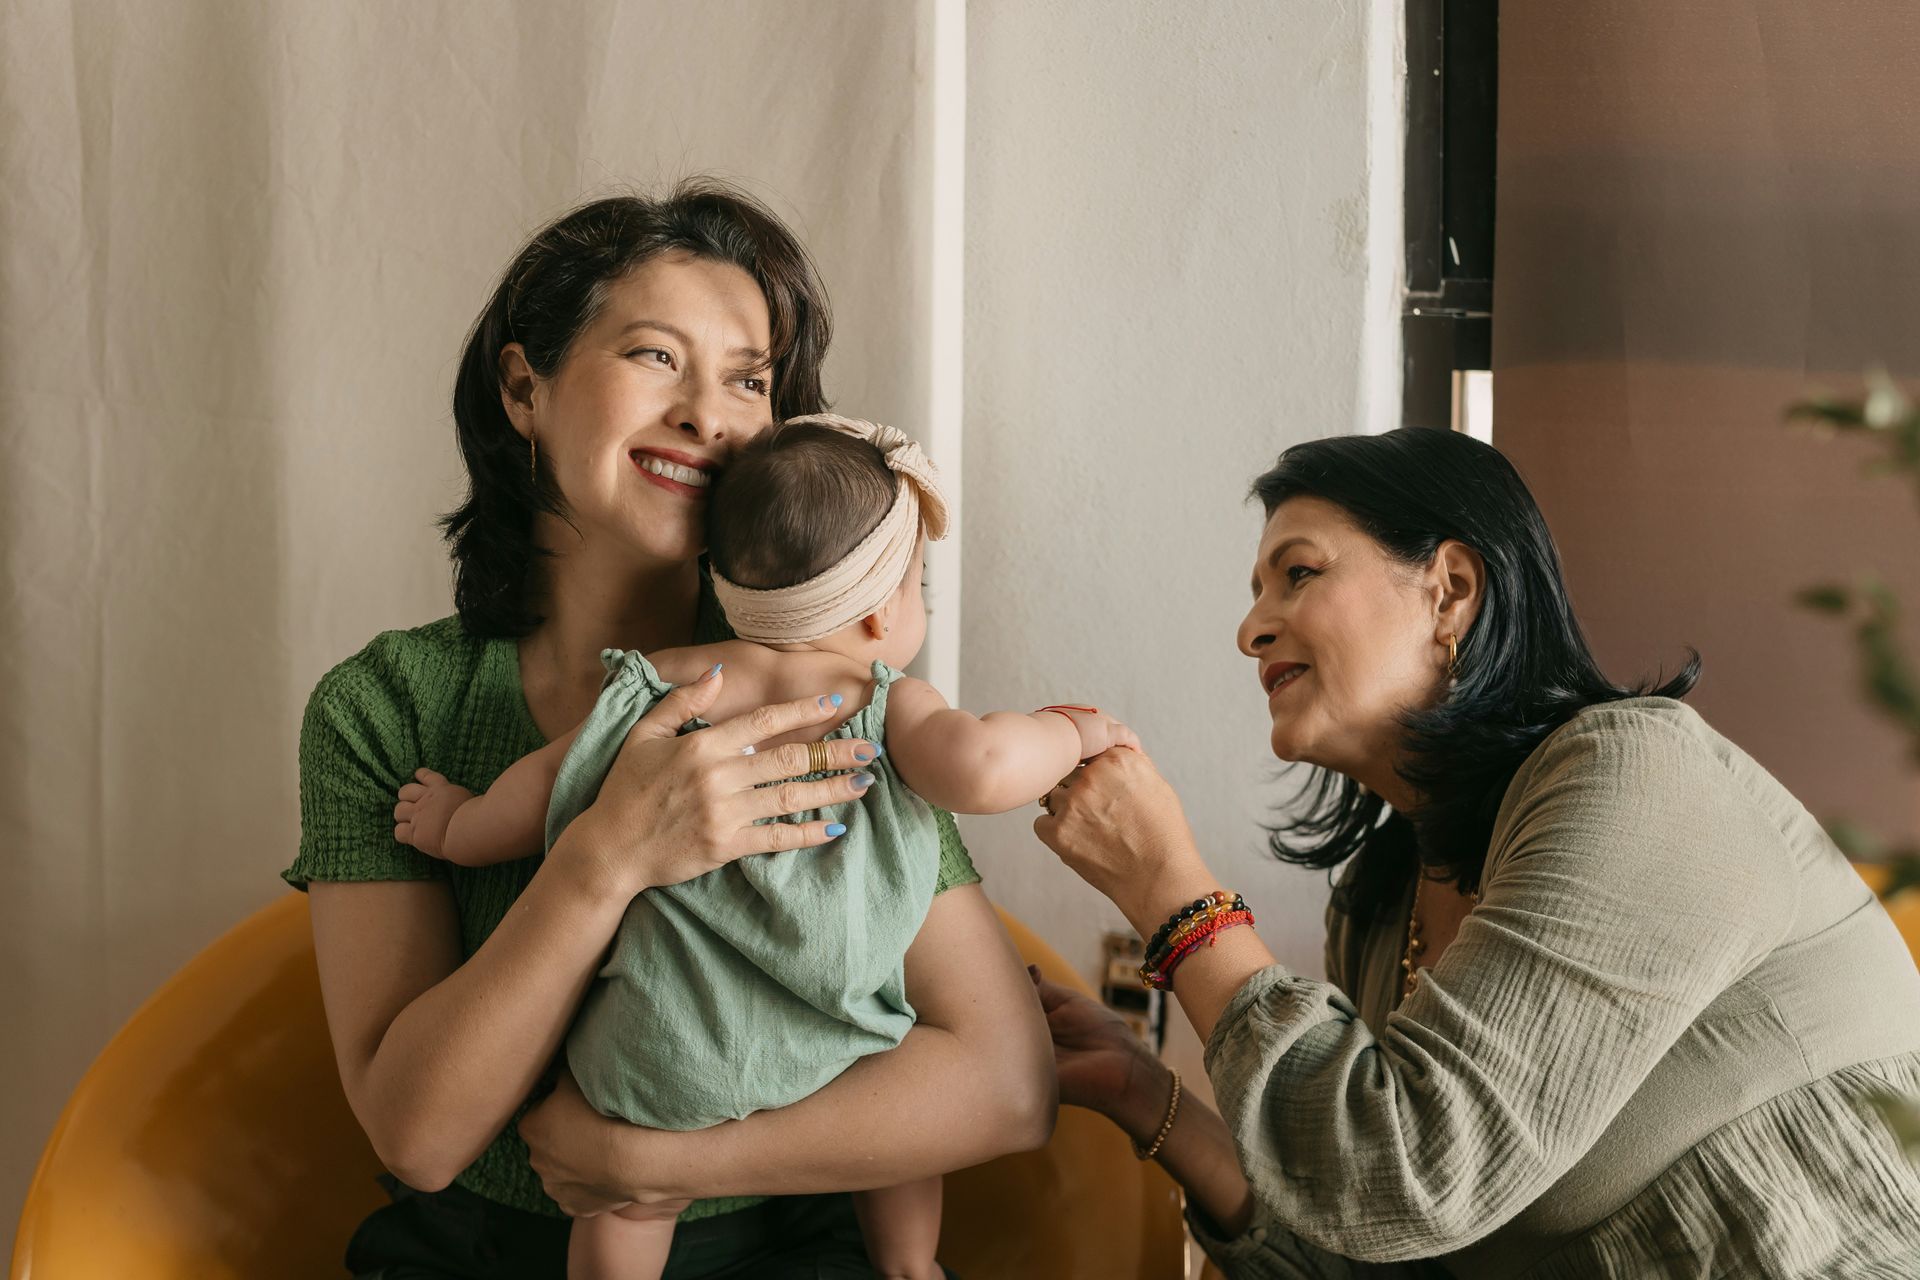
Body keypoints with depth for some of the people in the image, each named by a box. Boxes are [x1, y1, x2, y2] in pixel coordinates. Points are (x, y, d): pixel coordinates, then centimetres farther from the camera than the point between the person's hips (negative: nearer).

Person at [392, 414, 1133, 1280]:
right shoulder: (891, 707, -6)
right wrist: (1070, 732, -5)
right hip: (823, 1050, 0)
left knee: (628, 1198, 20)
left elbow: (548, 782, 11)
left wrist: (458, 828, 29)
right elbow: (981, 769, -24)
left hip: (665, 1049, 1)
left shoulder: (663, 686, 5)